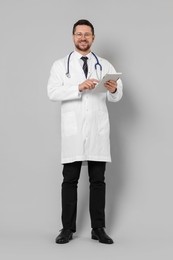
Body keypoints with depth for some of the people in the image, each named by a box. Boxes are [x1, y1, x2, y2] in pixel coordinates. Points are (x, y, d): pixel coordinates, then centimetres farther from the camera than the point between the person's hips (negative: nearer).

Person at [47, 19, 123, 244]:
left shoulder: (105, 65, 10)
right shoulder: (60, 65, 6)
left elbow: (117, 97, 2)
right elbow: (53, 92, -9)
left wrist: (114, 89, -22)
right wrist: (79, 87, -22)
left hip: (98, 131, 1)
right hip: (73, 131, -1)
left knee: (98, 180, 5)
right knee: (70, 180, 2)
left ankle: (98, 228, 13)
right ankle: (68, 228, 11)